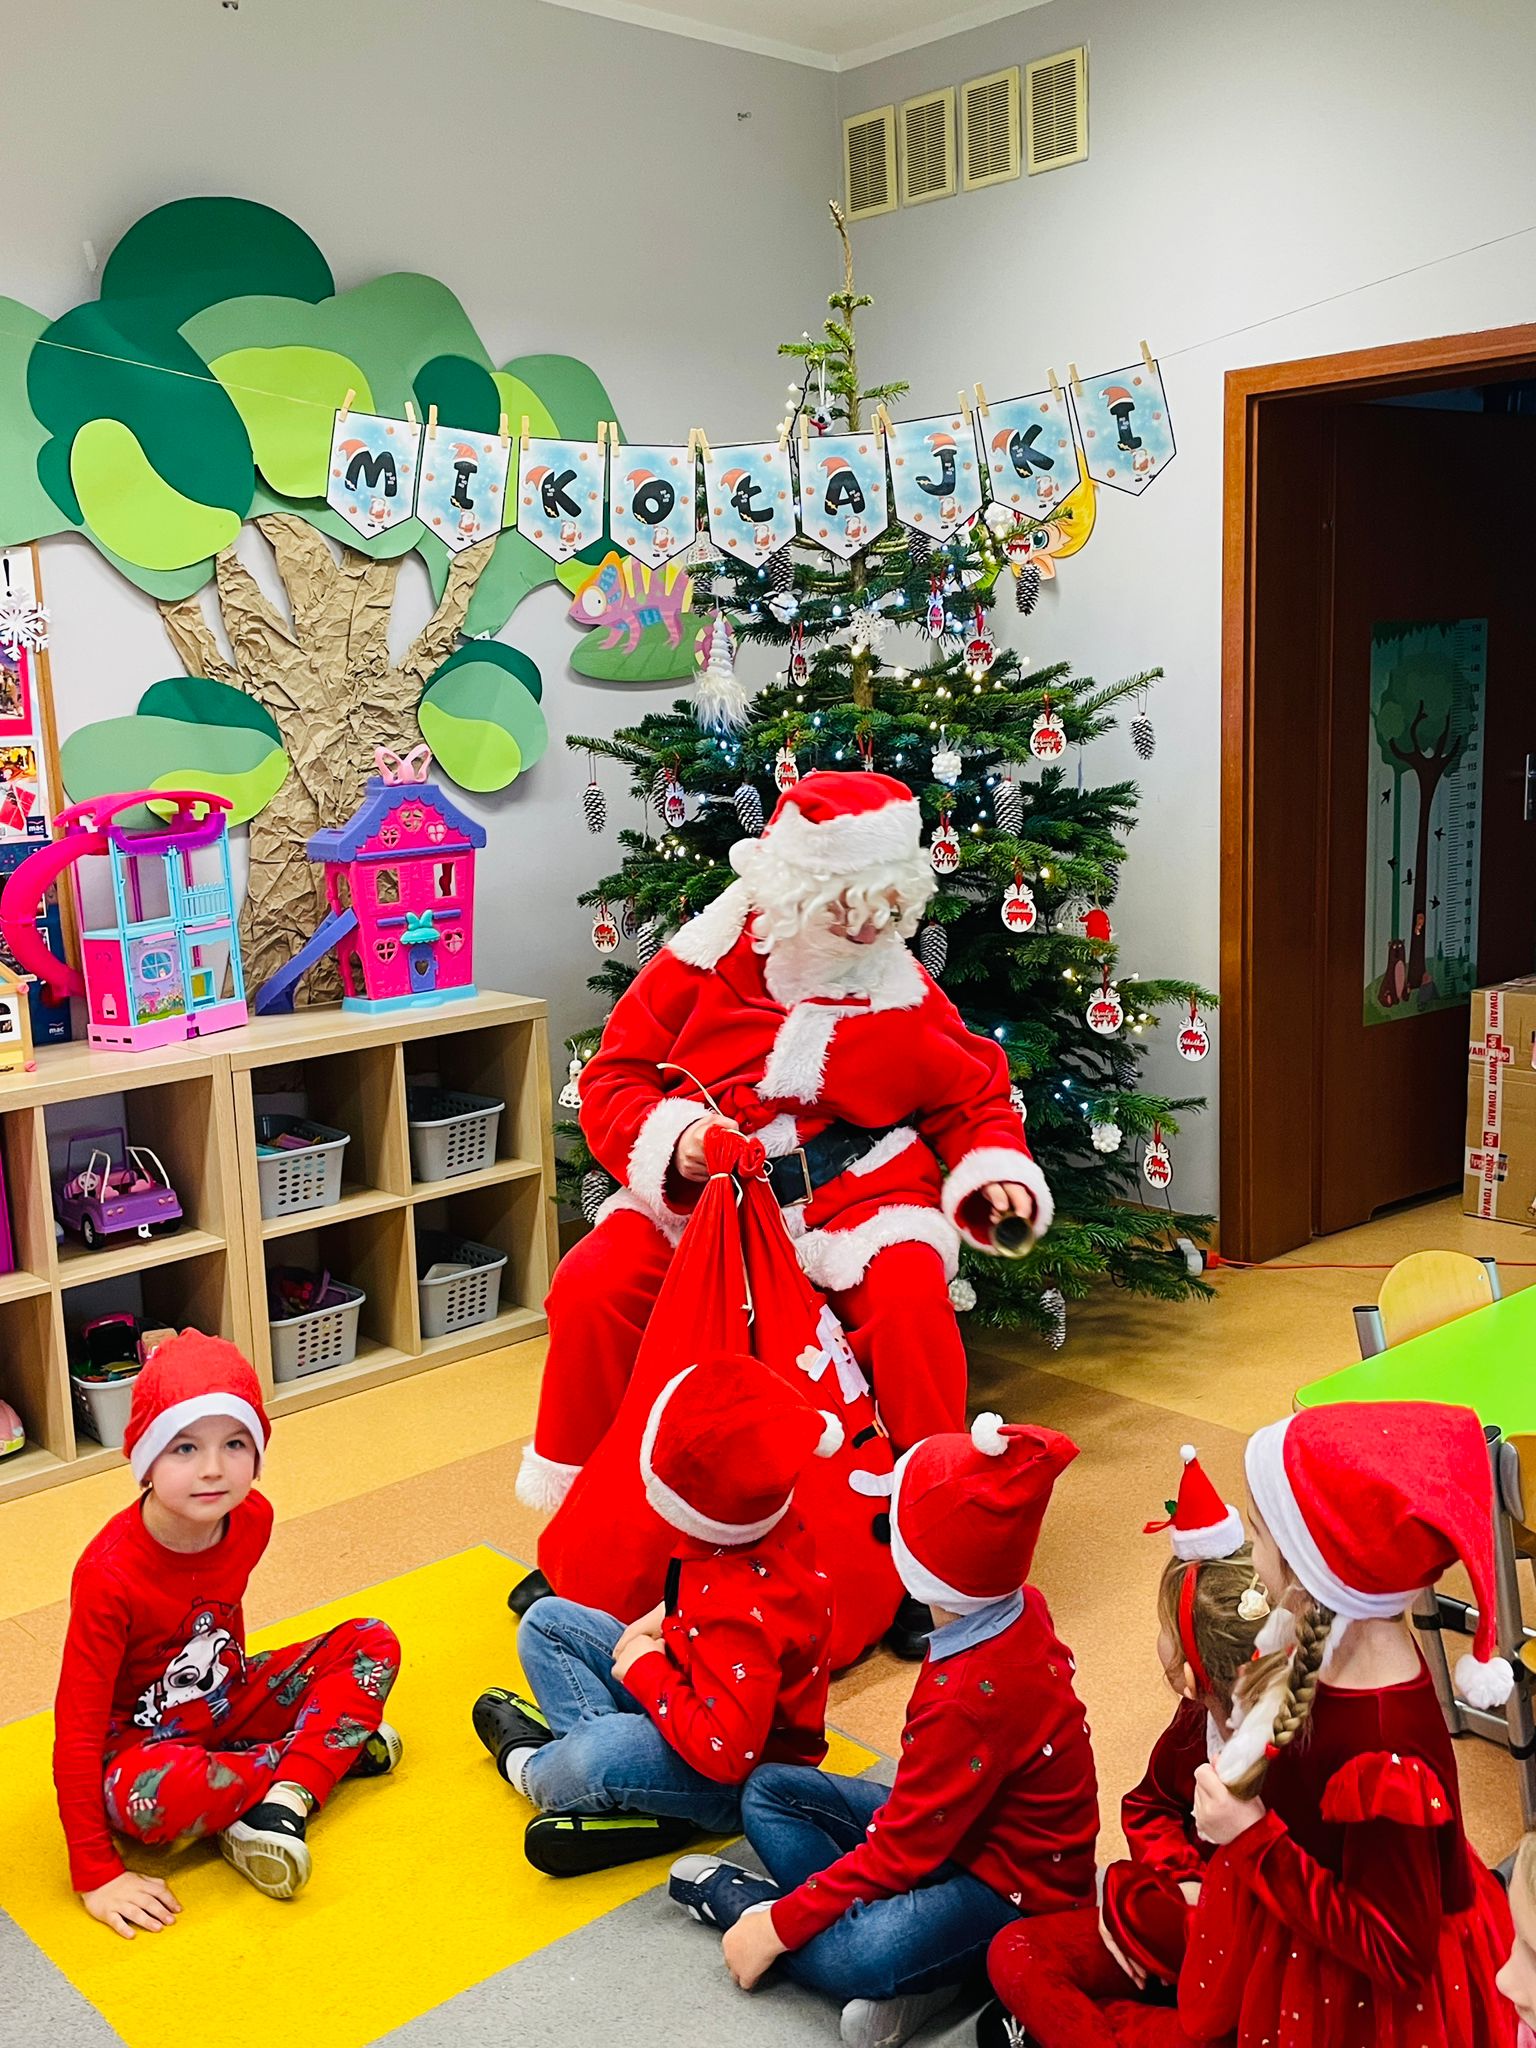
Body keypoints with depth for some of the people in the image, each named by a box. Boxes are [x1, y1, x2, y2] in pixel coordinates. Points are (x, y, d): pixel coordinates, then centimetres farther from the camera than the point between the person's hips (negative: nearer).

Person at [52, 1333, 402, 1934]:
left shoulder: (252, 1519, -15)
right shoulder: (110, 1575, -32)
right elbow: (77, 1730, -27)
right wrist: (95, 1875, -26)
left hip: (229, 1701, 6)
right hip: (144, 1737, -6)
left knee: (372, 1643, -7)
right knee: (146, 1800, -40)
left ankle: (282, 1802, -20)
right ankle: (332, 1747, -17)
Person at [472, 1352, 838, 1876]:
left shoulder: (743, 1614, -37)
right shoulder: (771, 1524, -12)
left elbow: (725, 1754, -37)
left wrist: (646, 1670, -25)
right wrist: (667, 1618, -3)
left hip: (741, 1777, -9)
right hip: (697, 1688, 10)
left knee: (597, 1759, -38)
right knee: (546, 1622, 7)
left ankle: (534, 1767, -2)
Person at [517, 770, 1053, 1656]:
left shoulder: (903, 994, 2)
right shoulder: (698, 969, -1)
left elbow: (974, 1099, 12)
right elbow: (614, 1078, 1)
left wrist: (995, 1172, -7)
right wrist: (671, 1140, -18)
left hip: (856, 1193, 0)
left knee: (910, 1294, -31)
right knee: (592, 1288, -21)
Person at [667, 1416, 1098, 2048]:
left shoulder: (969, 1699, -34)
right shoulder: (1020, 1608, -10)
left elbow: (898, 1852, -25)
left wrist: (778, 1924, -17)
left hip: (1011, 1884, -10)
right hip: (964, 1818, 10)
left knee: (845, 1960, -36)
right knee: (768, 1790, 4)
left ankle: (743, 1899, -6)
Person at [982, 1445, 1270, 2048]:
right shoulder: (1198, 1719, -6)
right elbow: (1150, 1804, 14)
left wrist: (1128, 1901, -14)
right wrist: (1177, 1878, -6)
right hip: (1182, 1912, 7)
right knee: (1015, 1954, -6)